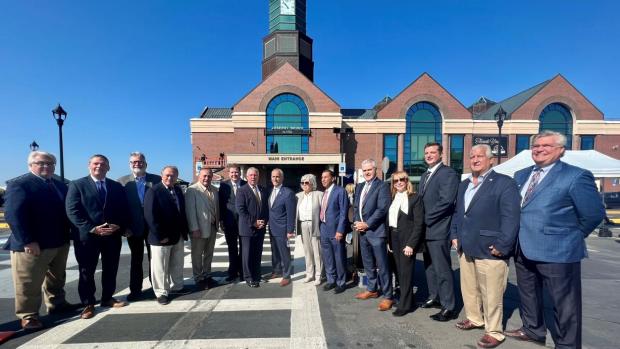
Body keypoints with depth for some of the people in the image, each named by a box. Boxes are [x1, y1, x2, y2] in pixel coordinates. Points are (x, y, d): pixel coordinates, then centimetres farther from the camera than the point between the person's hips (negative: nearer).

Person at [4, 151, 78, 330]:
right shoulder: (19, 184, -11)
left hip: (60, 242, 7)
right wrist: (27, 241, -24)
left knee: (56, 278, 20)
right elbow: (13, 214, -19)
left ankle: (57, 304, 36)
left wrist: (68, 234, 6)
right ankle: (28, 315, 21)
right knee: (28, 283, 6)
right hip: (32, 245, -7)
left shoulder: (60, 185, 11)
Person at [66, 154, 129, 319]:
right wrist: (92, 228, -18)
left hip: (113, 235, 3)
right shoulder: (77, 185, 0)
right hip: (87, 236, -3)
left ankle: (107, 298, 28)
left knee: (111, 269, 12)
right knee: (86, 271, 8)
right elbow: (72, 211, -9)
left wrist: (119, 226, -10)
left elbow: (124, 210, 8)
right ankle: (88, 304, 22)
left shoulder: (117, 186, 9)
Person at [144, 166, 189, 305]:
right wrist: (161, 236, -19)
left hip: (178, 236, 7)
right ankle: (161, 293, 21)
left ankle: (176, 287, 34)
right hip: (161, 238, -6)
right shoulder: (153, 191, -12)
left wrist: (184, 230, 7)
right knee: (160, 267, 6)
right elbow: (150, 216, -17)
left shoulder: (178, 190, 9)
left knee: (177, 265, 18)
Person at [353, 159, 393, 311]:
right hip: (362, 231, 7)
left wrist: (367, 224, -16)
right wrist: (356, 222, 0)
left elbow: (382, 209, -17)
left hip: (376, 231, -7)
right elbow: (355, 206, 17)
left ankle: (387, 296, 12)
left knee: (382, 265, 0)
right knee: (368, 263, 18)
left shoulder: (382, 185, -8)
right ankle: (372, 289, 34)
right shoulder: (360, 186, 15)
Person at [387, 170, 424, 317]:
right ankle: (407, 299, 28)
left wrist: (411, 244, -18)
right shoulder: (393, 198, 10)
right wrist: (390, 240, 2)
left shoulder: (415, 198, -9)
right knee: (399, 270, 12)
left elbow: (419, 223, -13)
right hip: (394, 238, 6)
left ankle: (405, 304, 12)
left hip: (407, 239, -6)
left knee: (406, 271, 0)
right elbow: (389, 220, 9)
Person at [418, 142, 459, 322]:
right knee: (429, 266, 18)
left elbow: (446, 201, -20)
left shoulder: (448, 173, -11)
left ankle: (448, 308, 12)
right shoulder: (424, 175, 17)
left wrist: (426, 219, -15)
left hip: (438, 230, -8)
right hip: (426, 229, 9)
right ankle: (434, 297, 34)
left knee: (442, 269, 0)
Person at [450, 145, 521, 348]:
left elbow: (511, 217, -15)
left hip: (490, 251, -7)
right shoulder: (464, 185, 16)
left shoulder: (504, 183, -9)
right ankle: (474, 319, 38)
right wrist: (455, 235, 12)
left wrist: (501, 246, -19)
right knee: (468, 289, 19)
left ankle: (494, 332, 23)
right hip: (466, 249, 7)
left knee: (491, 295, 6)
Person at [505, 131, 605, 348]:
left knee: (564, 303, 9)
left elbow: (594, 214, -9)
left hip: (556, 251, -6)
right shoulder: (521, 175, 8)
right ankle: (532, 330, 43)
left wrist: (571, 236, -2)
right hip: (523, 250, 7)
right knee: (528, 295, 22)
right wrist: (517, 238, 9)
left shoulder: (576, 176, -11)